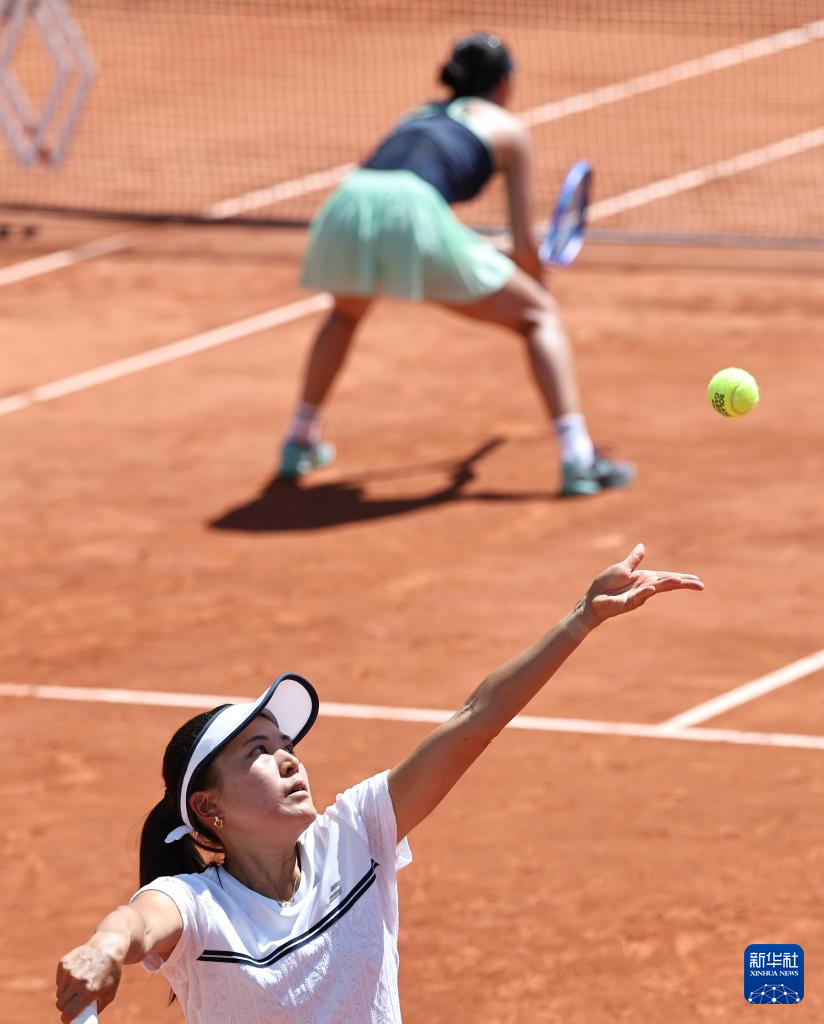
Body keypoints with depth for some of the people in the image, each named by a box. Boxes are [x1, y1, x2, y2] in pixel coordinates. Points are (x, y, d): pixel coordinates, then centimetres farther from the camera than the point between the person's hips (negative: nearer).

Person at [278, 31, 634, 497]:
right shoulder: (508, 127, 22)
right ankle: (578, 459, -4)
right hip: (415, 215, -5)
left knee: (346, 312, 40)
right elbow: (524, 243, 17)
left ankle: (299, 442, 39)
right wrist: (538, 284, 39)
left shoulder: (419, 115, 36)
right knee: (540, 317, 11)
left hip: (347, 205, 5)